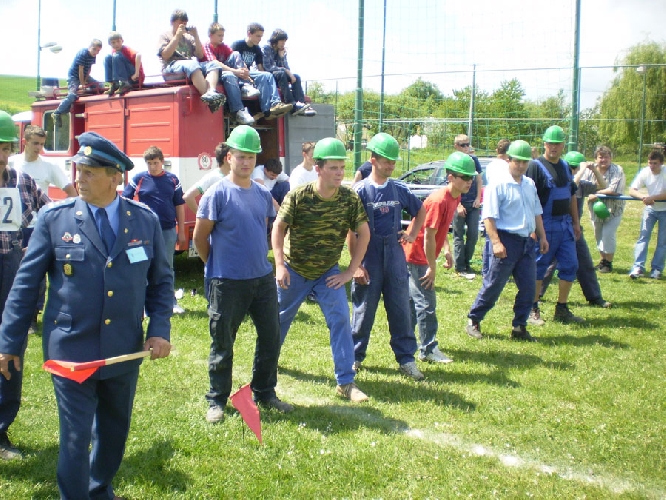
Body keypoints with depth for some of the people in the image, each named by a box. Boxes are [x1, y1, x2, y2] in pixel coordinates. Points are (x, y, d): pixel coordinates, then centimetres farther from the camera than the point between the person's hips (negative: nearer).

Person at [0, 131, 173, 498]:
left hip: (125, 351, 3)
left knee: (114, 430, 19)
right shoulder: (54, 218, -5)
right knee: (75, 438, 1)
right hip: (71, 351, -3)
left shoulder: (145, 220, 0)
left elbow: (161, 280, 8)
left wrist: (159, 329, -5)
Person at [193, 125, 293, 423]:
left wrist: (259, 260, 15)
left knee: (271, 338, 12)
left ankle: (265, 393, 29)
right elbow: (200, 237, -7)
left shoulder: (262, 194, 7)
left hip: (263, 278, 6)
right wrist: (218, 266, 2)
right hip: (228, 283, -6)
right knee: (222, 344, 5)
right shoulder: (217, 194, -11)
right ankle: (217, 401, 19)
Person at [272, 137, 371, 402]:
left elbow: (364, 233, -6)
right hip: (293, 271, -1)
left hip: (327, 273, 1)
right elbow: (279, 228, -10)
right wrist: (280, 266, -16)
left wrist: (350, 271, -8)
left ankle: (346, 383, -6)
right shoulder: (298, 196, -20)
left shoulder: (350, 199, -15)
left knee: (340, 319, -12)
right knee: (281, 318, 16)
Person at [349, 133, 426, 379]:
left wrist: (412, 234, 11)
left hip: (395, 259, 3)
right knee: (363, 311, 6)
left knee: (401, 310, 6)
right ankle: (355, 356, 20)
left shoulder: (399, 189, 5)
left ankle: (406, 359, 13)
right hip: (369, 260, -3)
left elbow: (421, 210, 24)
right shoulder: (360, 191, -6)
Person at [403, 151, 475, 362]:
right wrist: (432, 267, -19)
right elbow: (429, 236, -24)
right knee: (426, 303, -6)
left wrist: (446, 250, 6)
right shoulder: (439, 200, -25)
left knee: (414, 297, 19)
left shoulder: (455, 197, 3)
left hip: (421, 256, 10)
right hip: (417, 255, -10)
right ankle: (428, 350, 0)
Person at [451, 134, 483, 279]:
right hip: (459, 204, -4)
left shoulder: (473, 160, 7)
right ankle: (460, 268, 4)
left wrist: (478, 198, 1)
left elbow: (479, 180, 13)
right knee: (459, 236, 1)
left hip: (473, 204, 4)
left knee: (473, 235, 6)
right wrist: (458, 205, -12)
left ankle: (466, 262, 20)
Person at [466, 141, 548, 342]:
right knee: (493, 285, -2)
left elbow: (536, 213, 23)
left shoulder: (530, 185, 14)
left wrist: (542, 236, 19)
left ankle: (519, 327, 16)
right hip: (507, 240, -7)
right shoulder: (498, 184, -9)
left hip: (527, 242, 7)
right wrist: (496, 242, -21)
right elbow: (489, 216, -14)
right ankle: (473, 322, 12)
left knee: (528, 287, 6)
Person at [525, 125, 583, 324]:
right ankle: (533, 310, 12)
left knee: (570, 266, 7)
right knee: (538, 267, 1)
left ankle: (562, 310, 19)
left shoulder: (565, 166, 14)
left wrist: (575, 222, 18)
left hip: (565, 224, 7)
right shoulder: (536, 166, -10)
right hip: (545, 225, -7)